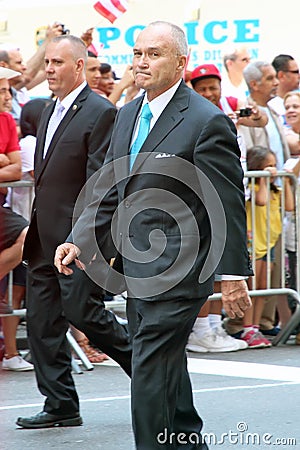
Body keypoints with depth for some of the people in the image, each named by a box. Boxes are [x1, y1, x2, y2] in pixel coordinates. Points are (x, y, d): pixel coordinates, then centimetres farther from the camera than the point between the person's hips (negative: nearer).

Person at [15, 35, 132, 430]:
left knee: (80, 310, -9)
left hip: (79, 236, -9)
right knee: (41, 321, 6)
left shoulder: (100, 113, -11)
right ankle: (60, 406, 12)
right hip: (45, 237, 9)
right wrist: (32, 226, 17)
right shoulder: (50, 112, 16)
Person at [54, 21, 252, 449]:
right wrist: (80, 241, 2)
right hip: (138, 272, 8)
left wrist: (234, 274, -9)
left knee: (150, 378, -11)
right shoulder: (128, 114, 12)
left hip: (176, 272, -8)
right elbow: (108, 190, 16)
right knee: (167, 374, 18)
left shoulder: (208, 121, -12)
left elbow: (229, 205, -10)